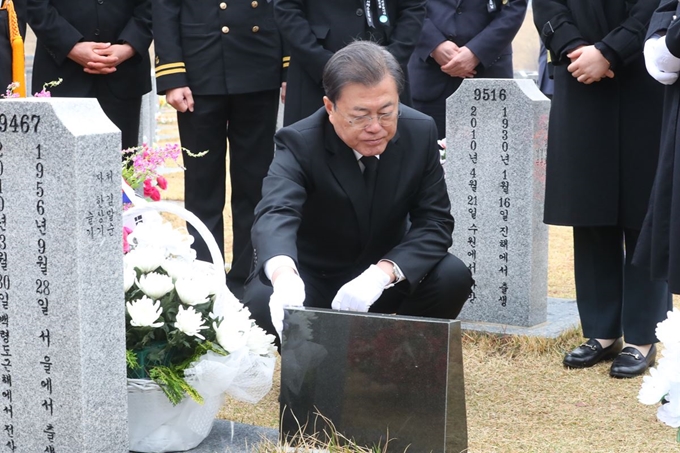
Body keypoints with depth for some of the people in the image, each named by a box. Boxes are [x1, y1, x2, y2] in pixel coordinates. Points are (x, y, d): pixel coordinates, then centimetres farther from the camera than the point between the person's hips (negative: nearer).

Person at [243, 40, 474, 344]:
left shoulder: (420, 133, -12)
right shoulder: (300, 144, -23)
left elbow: (435, 221, -13)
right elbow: (275, 213, -41)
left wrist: (382, 273, -32)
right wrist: (283, 274, -65)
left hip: (382, 272, 3)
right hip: (309, 278, -2)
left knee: (453, 277, -24)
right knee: (262, 301, -33)